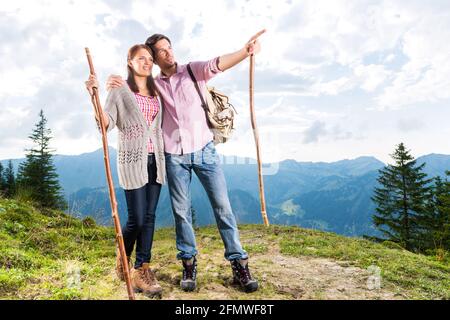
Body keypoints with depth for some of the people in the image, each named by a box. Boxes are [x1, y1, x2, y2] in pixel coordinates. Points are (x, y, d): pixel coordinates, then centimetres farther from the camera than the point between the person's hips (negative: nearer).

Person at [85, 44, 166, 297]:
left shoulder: (156, 92, 16)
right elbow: (107, 123, -12)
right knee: (136, 218, -2)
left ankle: (142, 270, 13)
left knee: (149, 217, 4)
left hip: (155, 160, 5)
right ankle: (122, 261, 26)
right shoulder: (120, 91, 0)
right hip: (133, 160, -5)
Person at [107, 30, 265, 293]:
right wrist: (115, 85, -14)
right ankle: (189, 263, 22)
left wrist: (245, 51, -32)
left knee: (222, 206, -1)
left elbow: (217, 64, -14)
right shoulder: (153, 85, 11)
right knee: (181, 211, 6)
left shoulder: (193, 70, 4)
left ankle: (239, 263, 8)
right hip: (175, 157, 2)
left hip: (204, 151, -1)